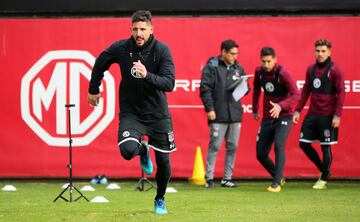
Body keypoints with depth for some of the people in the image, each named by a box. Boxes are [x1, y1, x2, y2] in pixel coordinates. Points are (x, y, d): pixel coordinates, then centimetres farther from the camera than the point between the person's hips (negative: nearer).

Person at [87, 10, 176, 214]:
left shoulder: (162, 50, -14)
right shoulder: (121, 48, -9)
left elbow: (169, 83, -22)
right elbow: (100, 64, 11)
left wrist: (147, 75, -37)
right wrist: (93, 90, 19)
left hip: (158, 113, 0)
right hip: (130, 112, 0)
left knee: (163, 161, 4)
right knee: (127, 150, -26)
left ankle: (160, 199, 33)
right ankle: (143, 150, 14)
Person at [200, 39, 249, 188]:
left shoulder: (238, 68, 13)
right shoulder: (211, 67, -4)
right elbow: (205, 89, -8)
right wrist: (209, 108, -14)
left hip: (235, 114, 6)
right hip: (218, 115, -6)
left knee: (232, 147, 7)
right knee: (214, 146, -5)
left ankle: (227, 178, 14)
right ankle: (209, 178, 2)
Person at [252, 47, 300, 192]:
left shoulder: (283, 74, -17)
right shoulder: (259, 72, 0)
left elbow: (296, 95, -24)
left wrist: (280, 106, -39)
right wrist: (255, 109, 20)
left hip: (284, 117, -6)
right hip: (267, 119, 6)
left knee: (279, 145, -26)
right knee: (260, 154, 3)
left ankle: (276, 183, -23)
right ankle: (279, 177, 26)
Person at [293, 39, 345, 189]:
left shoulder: (334, 70, -8)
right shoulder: (311, 69, 10)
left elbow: (341, 93, -10)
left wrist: (337, 116, -16)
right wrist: (297, 111, 10)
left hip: (327, 116, -6)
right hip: (312, 114, 6)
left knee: (326, 147, 0)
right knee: (304, 143, 5)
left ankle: (324, 180, 13)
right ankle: (323, 170, 23)